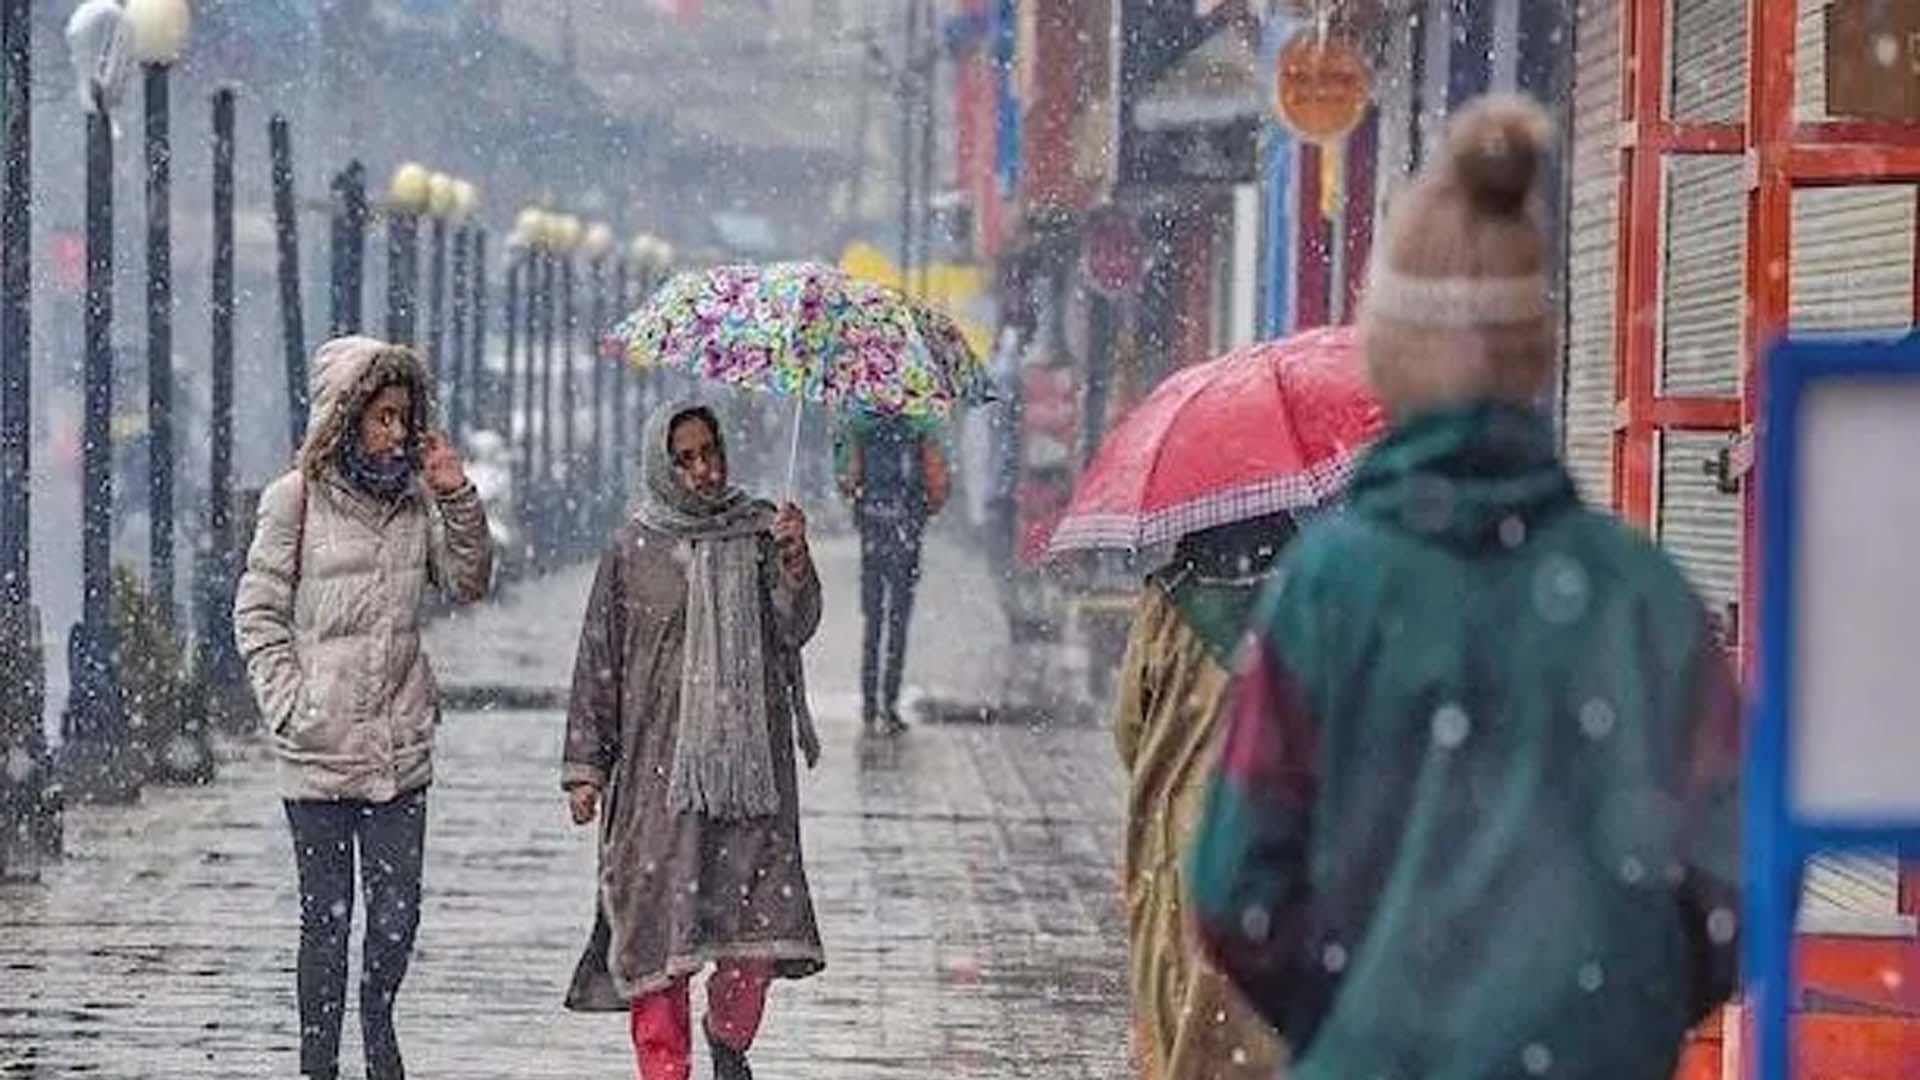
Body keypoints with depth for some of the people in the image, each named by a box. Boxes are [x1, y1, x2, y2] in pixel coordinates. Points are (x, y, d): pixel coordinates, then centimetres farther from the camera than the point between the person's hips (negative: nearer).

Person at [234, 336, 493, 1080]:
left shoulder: (416, 496, 9)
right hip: (320, 749, -3)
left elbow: (469, 585, 9)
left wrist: (457, 498, -4)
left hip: (401, 743, 3)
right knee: (326, 915, 3)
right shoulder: (296, 497, -4)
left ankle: (377, 1019, 30)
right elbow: (257, 613, -2)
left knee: (397, 915, 4)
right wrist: (289, 706, -9)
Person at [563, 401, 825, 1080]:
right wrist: (585, 766, 3)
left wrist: (794, 561, -19)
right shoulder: (633, 551, 3)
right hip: (659, 763, -1)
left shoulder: (759, 533, 7)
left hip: (750, 760, 1)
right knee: (660, 918, -4)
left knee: (759, 918, -1)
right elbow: (598, 663, 6)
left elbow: (796, 628, -2)